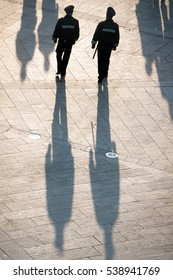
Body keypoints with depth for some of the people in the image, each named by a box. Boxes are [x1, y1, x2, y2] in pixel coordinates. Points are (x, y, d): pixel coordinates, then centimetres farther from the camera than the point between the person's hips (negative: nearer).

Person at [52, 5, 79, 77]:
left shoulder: (61, 21, -13)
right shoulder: (75, 22, -7)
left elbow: (56, 31, -7)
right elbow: (77, 32, 1)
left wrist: (54, 38, 7)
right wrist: (75, 38, 19)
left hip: (61, 41, -1)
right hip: (70, 42, 1)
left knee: (59, 55, 17)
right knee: (66, 57, 12)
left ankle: (59, 70, 6)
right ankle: (63, 72, 15)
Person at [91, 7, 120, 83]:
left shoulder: (101, 24, -16)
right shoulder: (115, 26, -7)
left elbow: (96, 34, -11)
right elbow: (117, 37, 2)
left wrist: (93, 43, 0)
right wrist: (115, 45, 14)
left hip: (101, 45, -3)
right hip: (109, 46, 3)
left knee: (101, 61, 2)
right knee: (106, 60, 21)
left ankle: (101, 76, -3)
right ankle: (105, 74, 34)